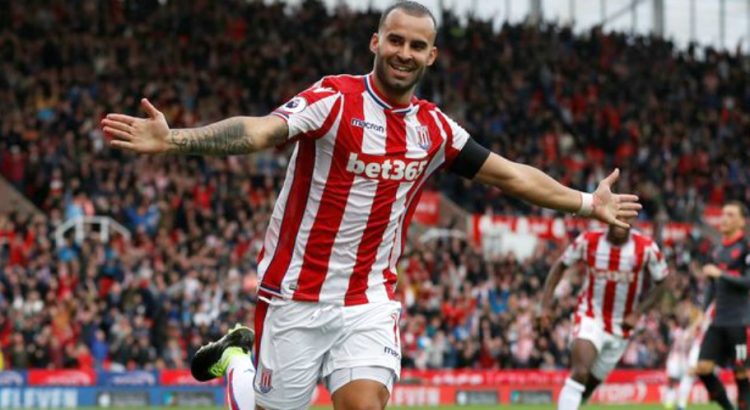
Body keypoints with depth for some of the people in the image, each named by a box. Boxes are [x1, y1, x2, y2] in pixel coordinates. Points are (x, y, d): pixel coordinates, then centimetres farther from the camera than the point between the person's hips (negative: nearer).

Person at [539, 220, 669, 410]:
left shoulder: (646, 248, -12)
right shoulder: (589, 241, -11)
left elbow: (661, 283, 0)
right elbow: (560, 266, 2)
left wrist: (637, 313, -10)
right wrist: (546, 303, -6)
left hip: (621, 326, 2)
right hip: (591, 318, -2)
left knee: (590, 384, 10)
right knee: (580, 373, -24)